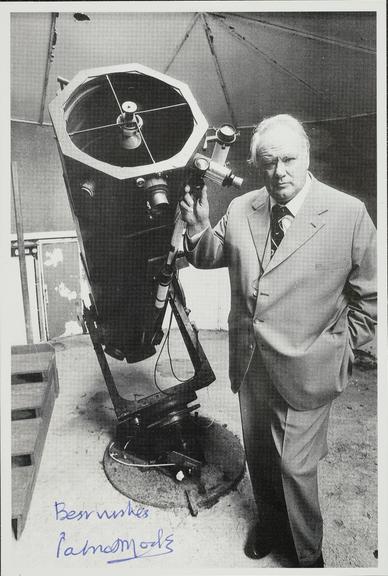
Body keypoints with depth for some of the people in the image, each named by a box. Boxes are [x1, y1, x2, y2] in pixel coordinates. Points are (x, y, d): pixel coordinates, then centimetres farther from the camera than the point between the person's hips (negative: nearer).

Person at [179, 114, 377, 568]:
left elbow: (368, 296, -4)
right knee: (258, 453, 23)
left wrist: (341, 349, -3)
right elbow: (208, 258, 12)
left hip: (305, 371, -4)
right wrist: (198, 227, -8)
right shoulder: (241, 210, -1)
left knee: (297, 466, 8)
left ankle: (309, 556, 37)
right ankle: (269, 519, 51)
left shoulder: (349, 214, -13)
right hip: (250, 362, 5)